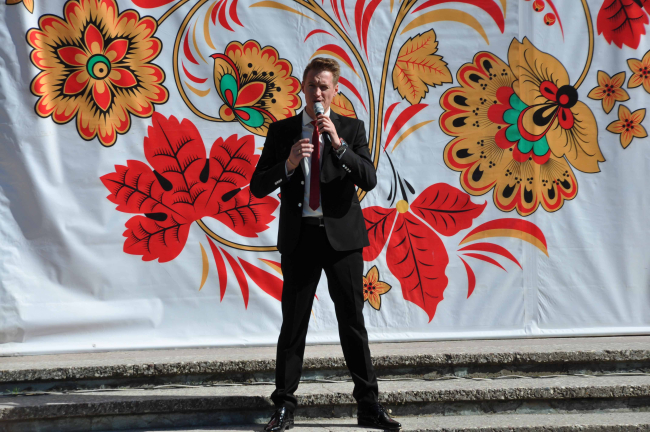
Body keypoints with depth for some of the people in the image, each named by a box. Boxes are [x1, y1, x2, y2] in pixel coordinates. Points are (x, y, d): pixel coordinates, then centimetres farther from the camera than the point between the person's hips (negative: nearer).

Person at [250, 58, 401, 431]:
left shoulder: (352, 129, 5)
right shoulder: (281, 131, 6)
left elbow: (369, 180, -8)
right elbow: (258, 187, 1)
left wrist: (338, 143, -19)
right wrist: (287, 165, -17)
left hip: (342, 234, 0)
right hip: (299, 235, 0)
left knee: (353, 321, 4)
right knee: (293, 323, 4)